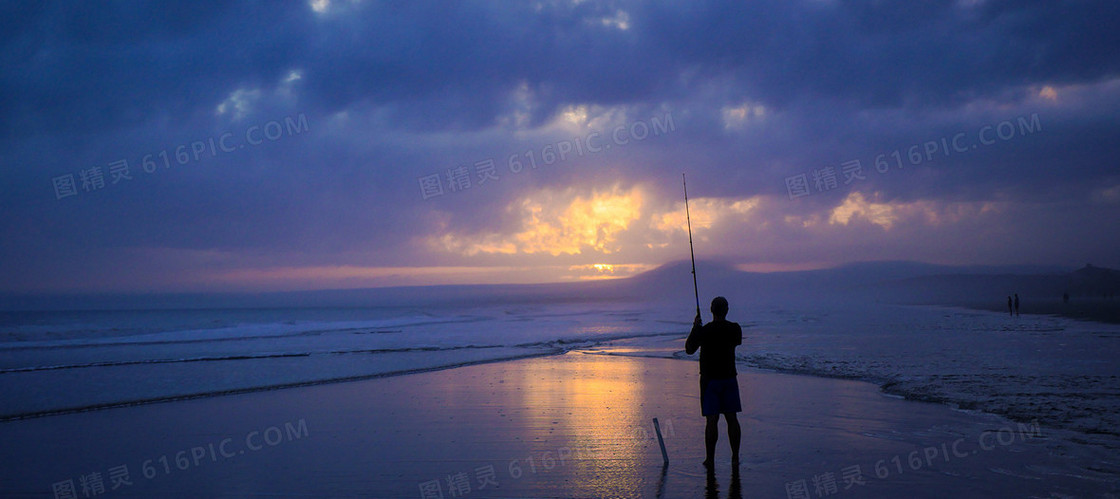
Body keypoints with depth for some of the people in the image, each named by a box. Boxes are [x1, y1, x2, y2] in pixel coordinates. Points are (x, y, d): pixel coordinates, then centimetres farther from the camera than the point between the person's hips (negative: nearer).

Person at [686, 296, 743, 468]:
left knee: (712, 420, -1)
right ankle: (735, 457, 15)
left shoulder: (704, 331, -13)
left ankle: (710, 459, 3)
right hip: (729, 378, 3)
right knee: (732, 418, 10)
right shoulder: (734, 329, -4)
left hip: (710, 379, -3)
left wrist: (695, 327, 8)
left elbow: (689, 349, 0)